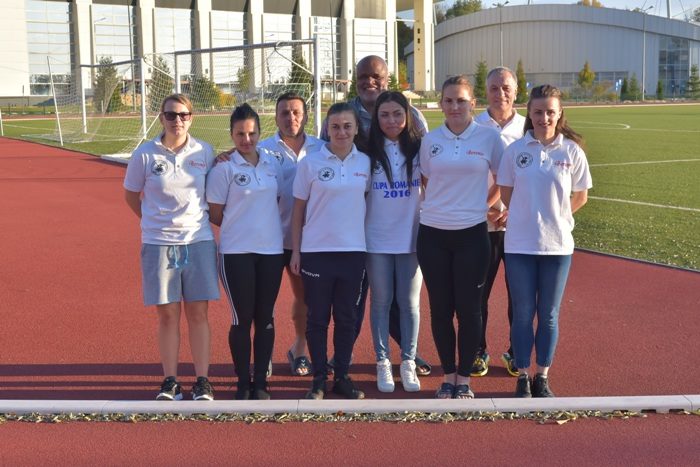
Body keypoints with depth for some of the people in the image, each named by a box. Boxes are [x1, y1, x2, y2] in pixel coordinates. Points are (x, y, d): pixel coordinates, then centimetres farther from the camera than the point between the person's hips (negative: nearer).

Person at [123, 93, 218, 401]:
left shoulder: (205, 153, 1)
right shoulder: (145, 154, -3)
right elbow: (131, 195, 9)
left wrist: (204, 218, 3)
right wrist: (154, 221, 6)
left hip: (199, 241, 1)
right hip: (158, 243, -1)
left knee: (198, 313, 4)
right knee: (167, 314, 5)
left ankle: (202, 381, 13)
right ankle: (170, 382, 16)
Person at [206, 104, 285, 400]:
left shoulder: (272, 163, 6)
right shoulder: (224, 168, -5)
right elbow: (215, 215, -2)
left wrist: (266, 226, 5)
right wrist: (242, 227, 3)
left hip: (272, 250, 4)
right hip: (237, 252, -4)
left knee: (265, 318, 8)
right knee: (242, 319, 2)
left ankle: (261, 381, 19)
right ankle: (243, 383, 16)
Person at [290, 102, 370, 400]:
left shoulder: (365, 163, 3)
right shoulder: (310, 163, -3)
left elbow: (368, 201, 11)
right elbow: (299, 208, 1)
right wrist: (295, 250, -1)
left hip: (353, 250, 2)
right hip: (317, 250, -2)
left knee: (347, 317, 9)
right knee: (318, 318, 5)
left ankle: (342, 378, 21)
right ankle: (319, 380, 16)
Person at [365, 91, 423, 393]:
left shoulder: (419, 149, 0)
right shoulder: (369, 151, -2)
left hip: (411, 237, 0)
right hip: (377, 239, 0)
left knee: (409, 303, 7)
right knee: (381, 302, 8)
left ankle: (408, 362, 19)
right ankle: (383, 362, 19)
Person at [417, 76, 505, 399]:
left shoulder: (488, 137, -2)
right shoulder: (430, 140, 4)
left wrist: (484, 205, 7)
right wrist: (440, 206, 9)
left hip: (471, 233, -2)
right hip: (432, 234, 2)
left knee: (468, 308, 3)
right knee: (440, 308, 7)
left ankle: (464, 378, 17)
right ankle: (448, 376, 21)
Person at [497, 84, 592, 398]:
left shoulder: (572, 151, -3)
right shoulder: (515, 150, -2)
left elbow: (580, 197, 6)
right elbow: (505, 193, 7)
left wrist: (553, 216, 7)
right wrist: (527, 216, 8)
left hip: (557, 244, 0)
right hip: (519, 244, 0)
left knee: (549, 314, 10)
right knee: (522, 313, 7)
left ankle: (542, 378, 23)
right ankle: (523, 377, 19)